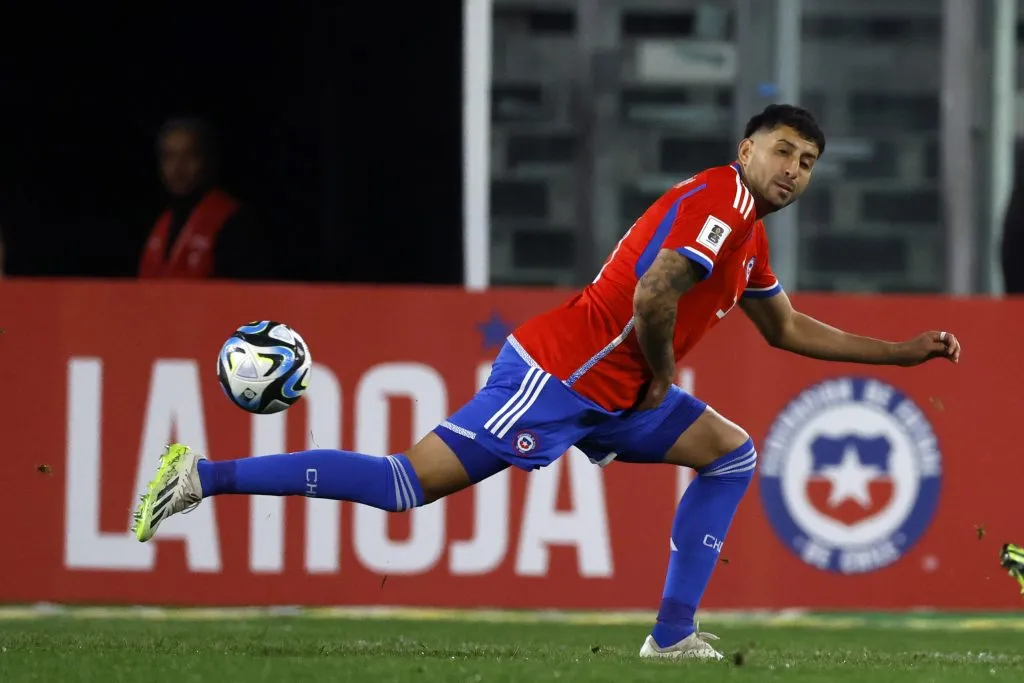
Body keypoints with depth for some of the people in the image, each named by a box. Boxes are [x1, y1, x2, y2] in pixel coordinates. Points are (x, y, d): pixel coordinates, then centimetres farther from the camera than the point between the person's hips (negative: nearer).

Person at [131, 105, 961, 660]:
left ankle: (673, 635, 5)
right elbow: (651, 299, -26)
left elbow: (787, 327, 34)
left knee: (733, 454, 9)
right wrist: (662, 380, -8)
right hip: (558, 376, -10)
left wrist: (904, 352, 32)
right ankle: (205, 475, -13)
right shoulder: (718, 201, -13)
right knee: (407, 486, -14)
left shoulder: (749, 232, 19)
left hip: (607, 394, 10)